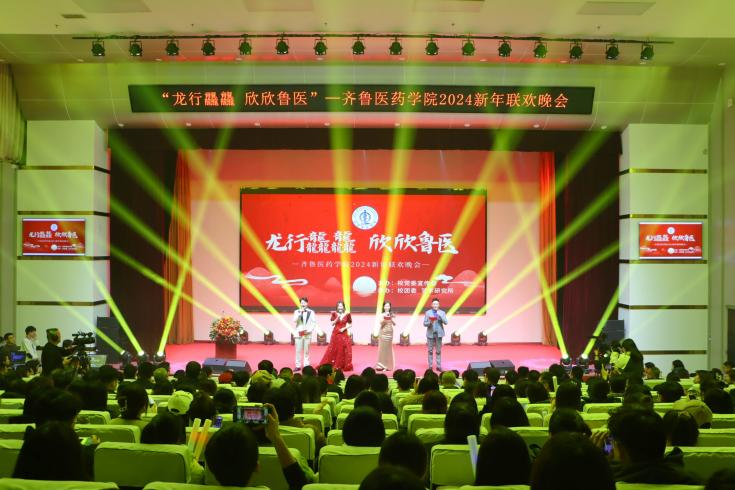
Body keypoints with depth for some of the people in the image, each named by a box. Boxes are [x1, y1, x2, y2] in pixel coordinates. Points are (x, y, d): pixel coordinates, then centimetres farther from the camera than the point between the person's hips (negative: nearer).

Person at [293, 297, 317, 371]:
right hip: (299, 333, 1)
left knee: (306, 351, 2)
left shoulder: (311, 312, 4)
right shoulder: (297, 312, 7)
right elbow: (294, 321, -7)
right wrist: (300, 312, -13)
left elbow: (314, 323, 2)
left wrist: (309, 330, -10)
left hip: (307, 334, -1)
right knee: (298, 351, 1)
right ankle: (298, 366, 7)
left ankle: (306, 365, 8)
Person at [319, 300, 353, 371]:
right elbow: (332, 324, -2)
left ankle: (345, 366, 10)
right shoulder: (334, 314, 0)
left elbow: (350, 325, 5)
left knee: (345, 350, 0)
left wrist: (344, 328, -10)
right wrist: (337, 318, -17)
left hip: (344, 334, 0)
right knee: (333, 350, 1)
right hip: (335, 334, 0)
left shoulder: (347, 315, -2)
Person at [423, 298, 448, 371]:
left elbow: (446, 322, -6)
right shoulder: (428, 312, 3)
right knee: (430, 351, 3)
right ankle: (430, 366, 9)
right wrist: (430, 322, -18)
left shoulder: (442, 312, 4)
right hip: (430, 334, 0)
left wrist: (440, 316, -16)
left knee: (438, 351, 3)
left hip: (438, 333, 0)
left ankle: (438, 366, 8)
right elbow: (424, 323, 2)